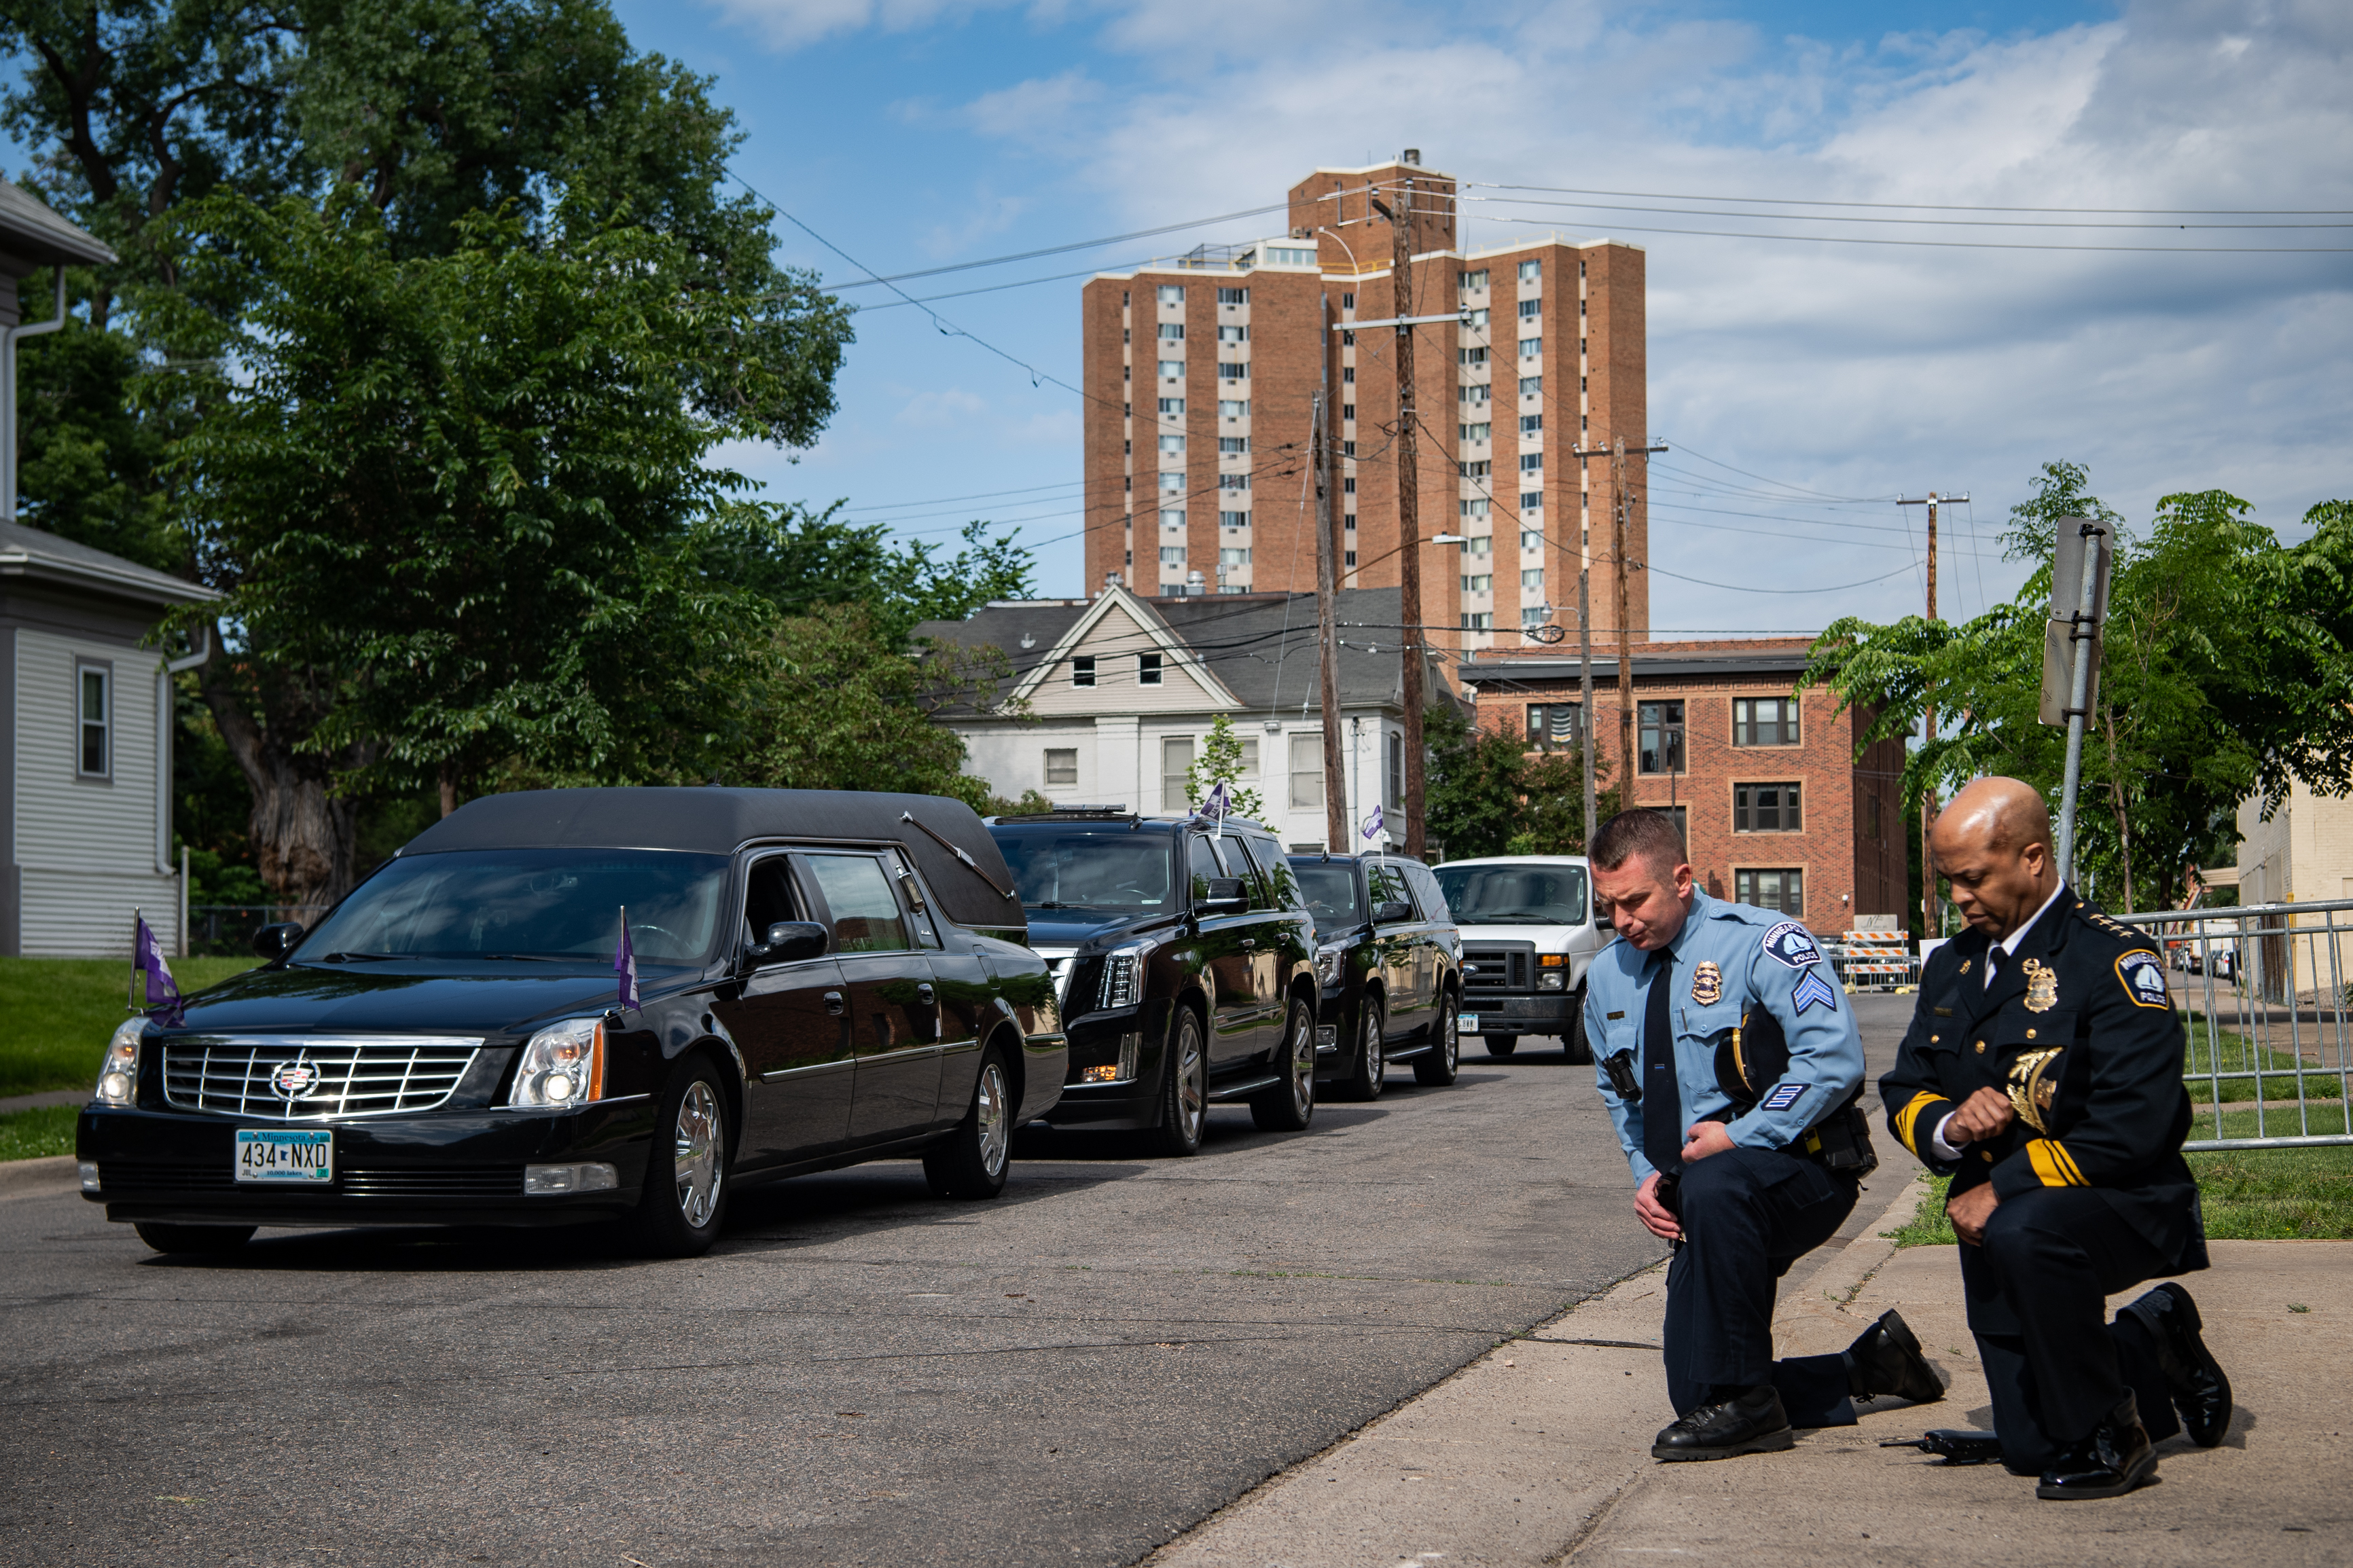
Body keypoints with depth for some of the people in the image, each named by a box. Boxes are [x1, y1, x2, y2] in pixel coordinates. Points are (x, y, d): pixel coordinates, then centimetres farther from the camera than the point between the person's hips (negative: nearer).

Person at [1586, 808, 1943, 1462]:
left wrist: (1739, 1137, -24)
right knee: (1696, 1395, 1)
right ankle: (1871, 1364, 25)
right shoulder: (1608, 977, 9)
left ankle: (1747, 1404, -27)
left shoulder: (1760, 943, -12)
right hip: (1712, 1213, 7)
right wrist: (1645, 1174, 5)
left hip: (1802, 1174, -7)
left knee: (1711, 1187, -41)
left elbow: (1835, 1057, -22)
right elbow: (1618, 1095, 23)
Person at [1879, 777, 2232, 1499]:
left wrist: (2002, 1190, -22)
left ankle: (2109, 1437, -18)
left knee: (2023, 1235, -41)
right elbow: (1903, 1093, 12)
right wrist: (1948, 1127, -12)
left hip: (2125, 1207, -7)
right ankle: (2153, 1348, 33)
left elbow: (2132, 1126, -23)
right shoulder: (1950, 967, 8)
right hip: (1995, 1218, 7)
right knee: (2029, 1450, 4)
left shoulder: (2114, 960, -14)